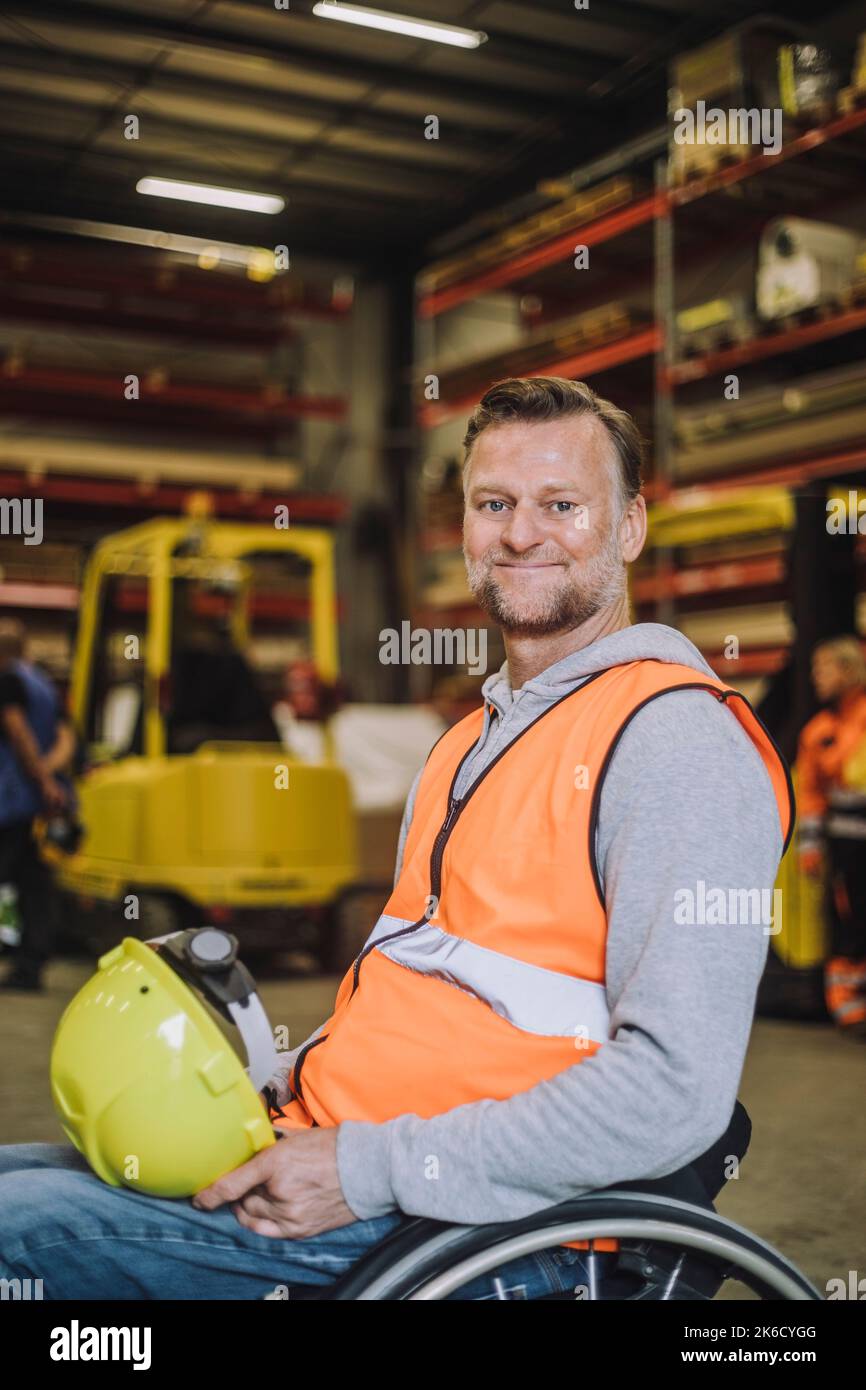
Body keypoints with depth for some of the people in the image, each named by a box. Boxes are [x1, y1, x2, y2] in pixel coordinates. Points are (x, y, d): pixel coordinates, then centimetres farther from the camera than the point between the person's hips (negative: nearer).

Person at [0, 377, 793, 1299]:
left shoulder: (679, 744, -14)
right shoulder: (474, 739, 18)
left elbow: (676, 1091, -23)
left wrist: (371, 1169, -21)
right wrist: (272, 1098, 7)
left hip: (486, 1222, -9)